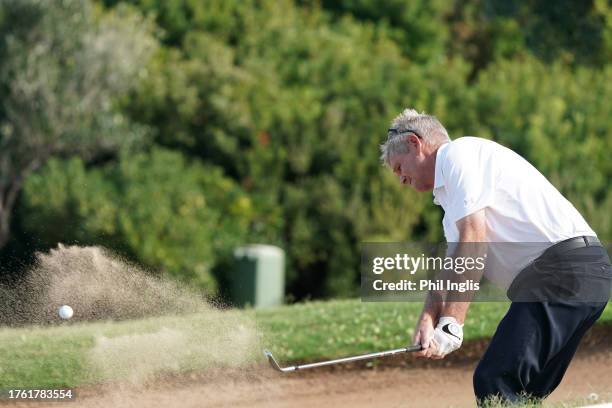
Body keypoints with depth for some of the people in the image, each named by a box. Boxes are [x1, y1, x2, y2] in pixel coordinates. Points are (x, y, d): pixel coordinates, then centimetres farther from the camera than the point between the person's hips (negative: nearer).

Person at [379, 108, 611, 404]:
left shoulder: (459, 153, 0)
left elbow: (473, 241, -11)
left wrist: (450, 325, -14)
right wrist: (428, 321, -1)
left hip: (565, 267, -10)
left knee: (494, 383, -19)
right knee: (519, 396, 9)